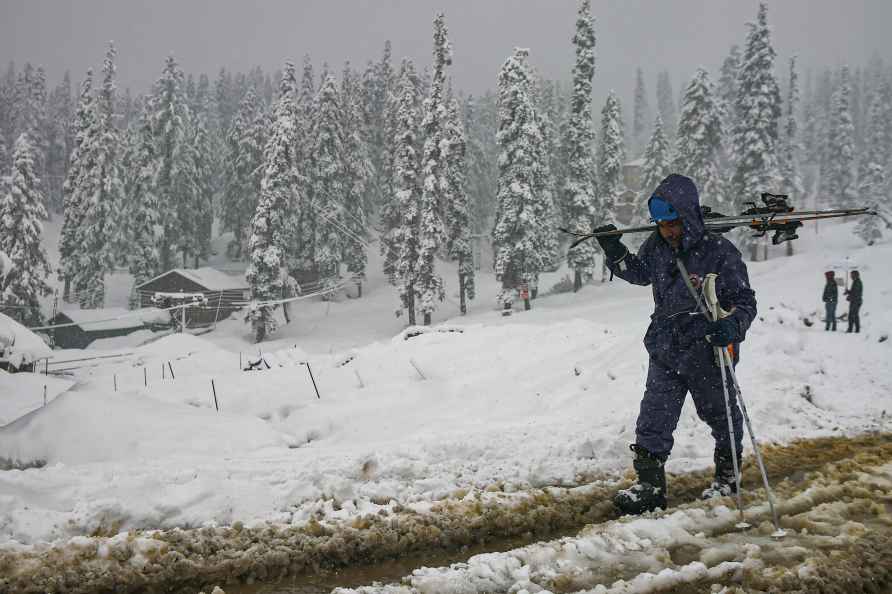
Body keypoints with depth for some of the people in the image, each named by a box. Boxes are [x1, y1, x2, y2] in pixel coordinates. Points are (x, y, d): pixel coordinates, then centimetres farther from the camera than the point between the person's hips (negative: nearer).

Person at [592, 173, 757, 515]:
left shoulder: (720, 252, -14)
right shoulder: (656, 248, 0)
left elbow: (745, 301, -9)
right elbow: (639, 273, 22)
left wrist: (732, 325, -30)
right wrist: (615, 253, 6)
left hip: (708, 349, -4)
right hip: (665, 349, 4)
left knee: (719, 412, 14)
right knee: (654, 417, -2)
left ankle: (727, 475, 35)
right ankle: (650, 484, 4)